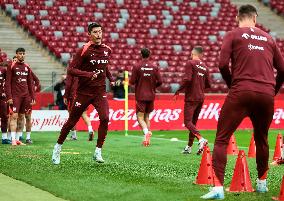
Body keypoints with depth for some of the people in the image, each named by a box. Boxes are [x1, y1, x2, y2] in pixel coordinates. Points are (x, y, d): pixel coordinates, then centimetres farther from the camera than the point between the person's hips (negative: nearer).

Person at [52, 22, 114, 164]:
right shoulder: (84, 50, -11)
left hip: (100, 92, 4)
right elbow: (71, 70, -14)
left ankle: (98, 152, -7)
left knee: (105, 118, -17)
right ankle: (58, 148, 25)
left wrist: (110, 78, 14)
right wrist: (89, 75, -24)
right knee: (72, 121, 5)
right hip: (84, 92, -4)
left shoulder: (107, 50, 8)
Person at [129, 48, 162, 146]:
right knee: (147, 117, 15)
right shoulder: (154, 67, 0)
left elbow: (132, 82, -8)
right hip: (151, 95, 3)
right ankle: (147, 138, 10)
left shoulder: (137, 67, -7)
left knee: (140, 117, -4)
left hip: (140, 96, -3)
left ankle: (146, 132, -30)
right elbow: (159, 82, 0)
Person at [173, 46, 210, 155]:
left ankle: (201, 139, -29)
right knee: (193, 122, 13)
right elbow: (207, 85, 15)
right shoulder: (204, 67, 12)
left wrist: (177, 92, -12)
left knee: (188, 122, -9)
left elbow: (187, 79, -18)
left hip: (191, 98, -7)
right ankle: (189, 147, 15)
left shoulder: (191, 63, -6)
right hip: (201, 98, 7)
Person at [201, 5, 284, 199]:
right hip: (267, 94, 4)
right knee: (262, 140, 24)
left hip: (241, 93, -4)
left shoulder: (233, 35, 7)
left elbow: (223, 65, -3)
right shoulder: (268, 38, 18)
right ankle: (262, 183, 34)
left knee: (221, 139, -1)